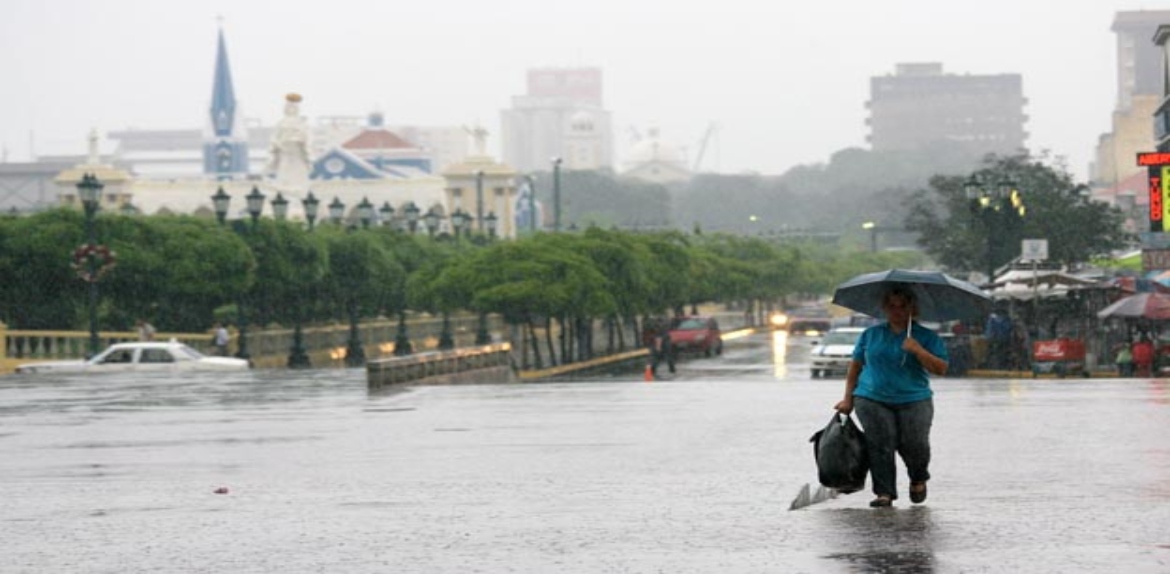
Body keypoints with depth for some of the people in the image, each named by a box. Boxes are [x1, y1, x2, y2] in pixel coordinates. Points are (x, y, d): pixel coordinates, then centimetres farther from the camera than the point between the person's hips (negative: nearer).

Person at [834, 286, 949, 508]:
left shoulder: (927, 337, 7)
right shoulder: (871, 335, 14)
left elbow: (941, 368, -3)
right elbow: (855, 366, 17)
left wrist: (918, 351, -17)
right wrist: (848, 398, 10)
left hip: (914, 400, -1)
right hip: (872, 400, 1)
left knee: (914, 444, -8)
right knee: (880, 445, -11)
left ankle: (918, 480, 22)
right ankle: (884, 493, -4)